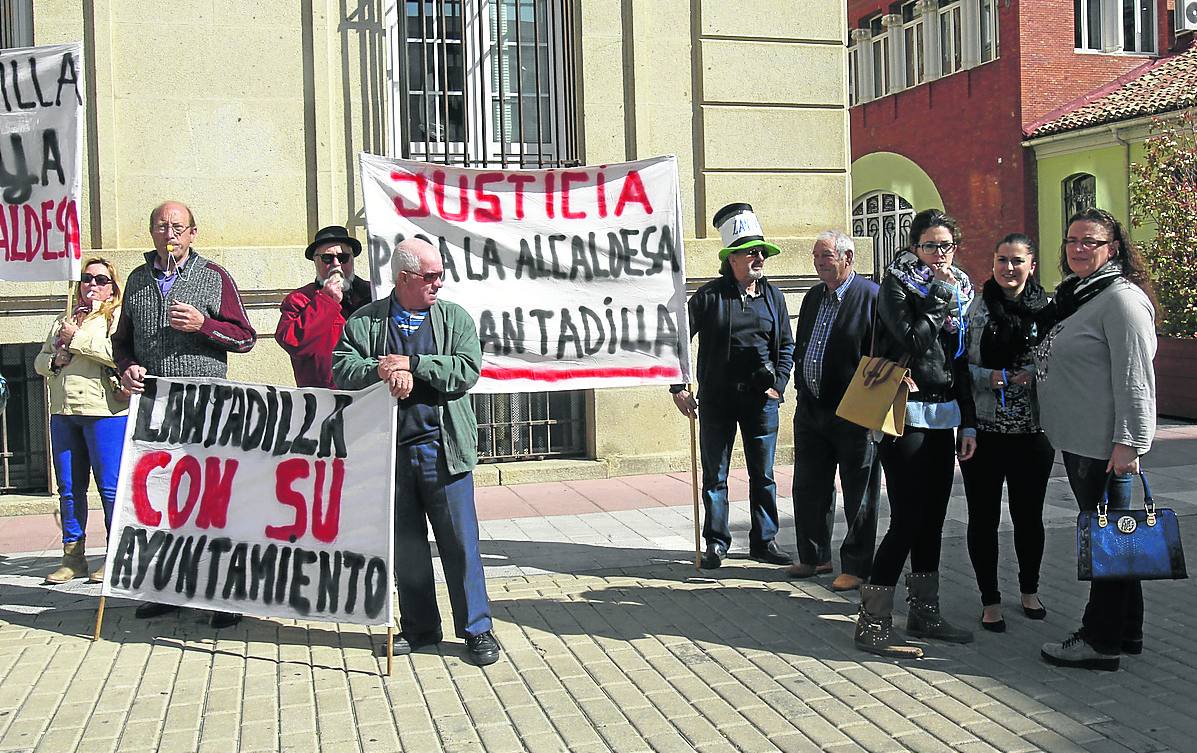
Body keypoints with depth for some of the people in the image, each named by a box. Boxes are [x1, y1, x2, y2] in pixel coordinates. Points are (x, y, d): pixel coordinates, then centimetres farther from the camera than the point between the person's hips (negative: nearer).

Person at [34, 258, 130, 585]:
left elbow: (118, 353, -17)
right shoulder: (63, 321, 22)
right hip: (63, 411, 7)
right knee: (69, 489, 8)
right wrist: (54, 360, 2)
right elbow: (39, 361, 25)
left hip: (104, 410, -7)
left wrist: (76, 339, -10)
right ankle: (73, 558, 16)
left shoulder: (118, 316, 0)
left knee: (110, 487, -4)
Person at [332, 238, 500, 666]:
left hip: (442, 449, -1)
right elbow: (342, 369, -2)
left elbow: (466, 371, -7)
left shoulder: (455, 317, 7)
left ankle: (477, 629, 10)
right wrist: (383, 370, -18)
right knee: (406, 543, 11)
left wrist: (410, 364, -12)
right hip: (390, 449, 2)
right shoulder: (364, 321, 8)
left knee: (460, 541, 0)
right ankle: (418, 627, 24)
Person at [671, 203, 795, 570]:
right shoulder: (709, 296, -4)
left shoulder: (772, 296, 7)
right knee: (715, 475, 5)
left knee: (763, 474, 9)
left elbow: (787, 346, 13)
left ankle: (764, 542, 20)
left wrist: (778, 385, 0)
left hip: (761, 399, 3)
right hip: (717, 399, -3)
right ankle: (716, 544, 15)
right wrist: (678, 387, -7)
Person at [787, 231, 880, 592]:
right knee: (808, 488, 14)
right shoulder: (813, 297, 12)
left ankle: (856, 566, 16)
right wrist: (802, 388, 15)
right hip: (811, 410, 7)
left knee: (858, 494, 5)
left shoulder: (871, 295, -11)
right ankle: (814, 557, 29)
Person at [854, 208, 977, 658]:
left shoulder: (959, 289, 15)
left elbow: (961, 362, 18)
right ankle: (872, 626, -4)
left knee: (932, 518, 11)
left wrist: (968, 422, 14)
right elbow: (914, 339, -21)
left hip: (943, 415, 7)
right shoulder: (897, 283, -5)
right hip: (907, 415, -7)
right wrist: (942, 294, -13)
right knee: (907, 519, -10)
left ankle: (924, 613, 23)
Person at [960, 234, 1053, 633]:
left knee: (1029, 516, 13)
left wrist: (1033, 375, -12)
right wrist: (988, 377, -15)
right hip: (983, 430, -1)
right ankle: (990, 599, 19)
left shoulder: (1047, 309, 1)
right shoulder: (975, 308, -1)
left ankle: (1030, 589, 35)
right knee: (983, 517, 5)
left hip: (1032, 431, 1)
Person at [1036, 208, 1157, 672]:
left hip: (1105, 446, -10)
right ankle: (1125, 633, 28)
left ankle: (1101, 642, 7)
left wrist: (1129, 441, -22)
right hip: (1077, 441, 10)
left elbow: (1135, 379, -19)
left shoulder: (1121, 298, -14)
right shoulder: (1073, 295, 15)